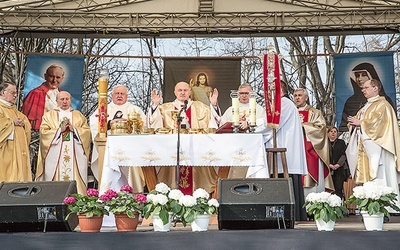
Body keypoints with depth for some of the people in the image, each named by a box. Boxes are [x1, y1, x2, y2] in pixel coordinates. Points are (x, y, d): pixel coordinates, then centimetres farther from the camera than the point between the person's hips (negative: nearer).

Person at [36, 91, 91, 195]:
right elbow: (43, 132, -2)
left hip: (75, 155, 1)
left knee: (75, 177, -5)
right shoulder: (49, 115, 11)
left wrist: (74, 129, -10)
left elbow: (87, 132, 4)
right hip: (55, 156, -1)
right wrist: (60, 130, -11)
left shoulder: (79, 116, 16)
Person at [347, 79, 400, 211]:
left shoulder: (383, 105, -3)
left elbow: (378, 121, -17)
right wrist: (353, 124, 1)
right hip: (365, 149, 8)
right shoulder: (365, 108, 24)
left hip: (377, 147, -8)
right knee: (368, 178, 1)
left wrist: (360, 123, -10)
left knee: (379, 178, -13)